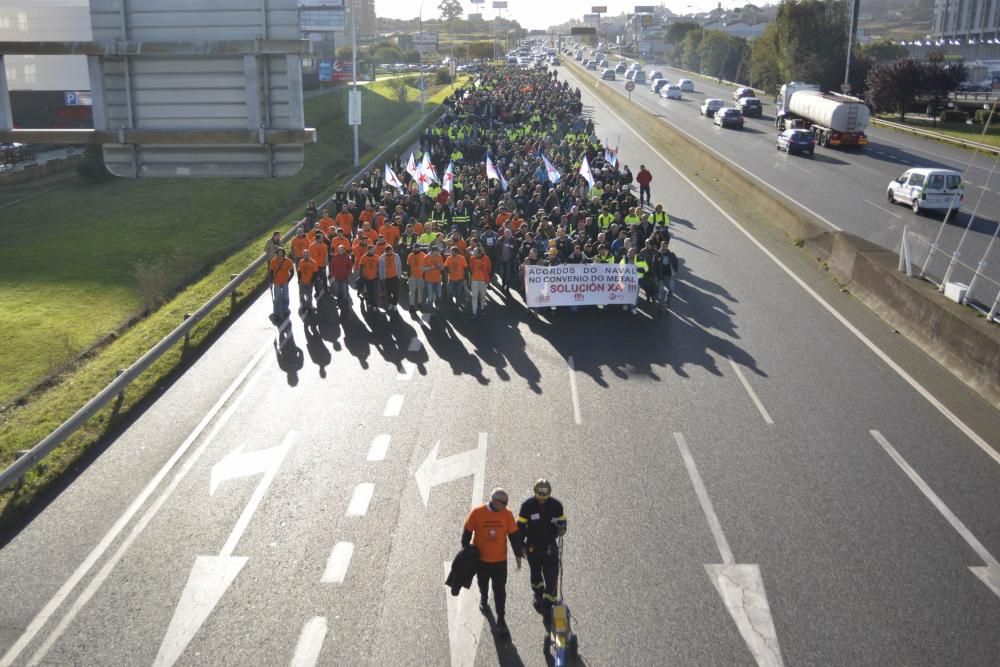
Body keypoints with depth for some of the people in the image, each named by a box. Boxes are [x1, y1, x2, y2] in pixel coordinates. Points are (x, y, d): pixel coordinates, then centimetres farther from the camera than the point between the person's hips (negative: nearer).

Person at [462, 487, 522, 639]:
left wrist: (518, 555, -1)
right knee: (483, 583, 24)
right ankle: (483, 599, 54)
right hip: (481, 559, 0)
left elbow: (514, 536, -3)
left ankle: (501, 620, 13)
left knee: (500, 591, 2)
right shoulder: (477, 513, -17)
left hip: (500, 560, 0)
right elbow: (467, 532, -7)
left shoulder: (507, 514, -11)